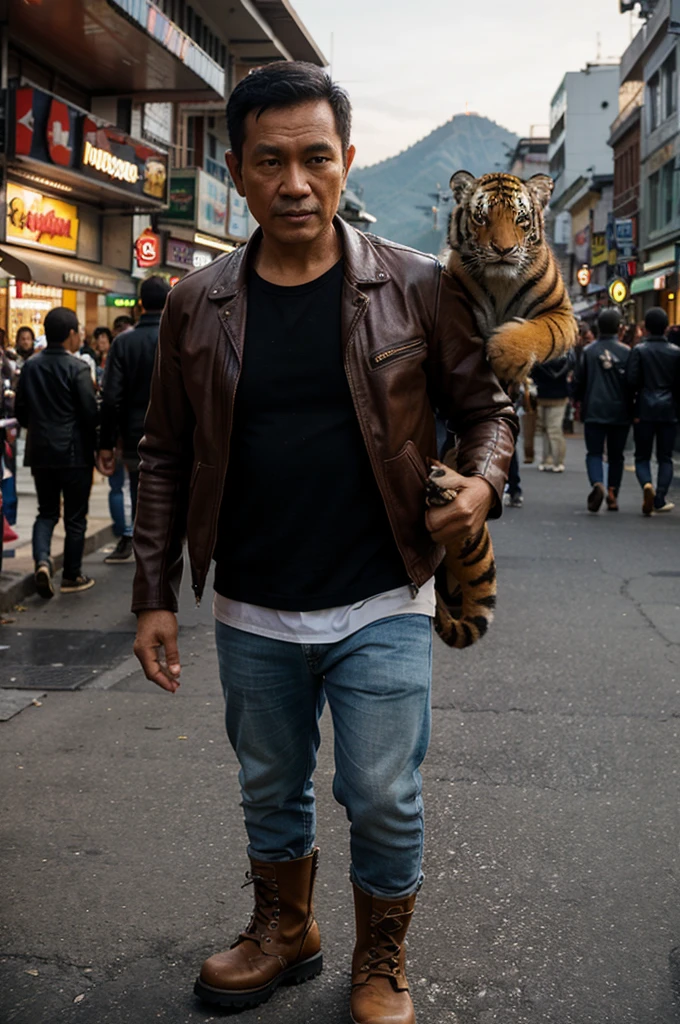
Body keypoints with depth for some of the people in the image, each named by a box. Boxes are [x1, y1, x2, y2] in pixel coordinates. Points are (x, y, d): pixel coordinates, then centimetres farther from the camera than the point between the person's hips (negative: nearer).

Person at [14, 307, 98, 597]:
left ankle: (42, 561, -7)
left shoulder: (30, 367, 4)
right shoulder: (76, 368, -13)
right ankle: (72, 576, 15)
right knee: (75, 516, 7)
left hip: (40, 452, 5)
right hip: (74, 453, -5)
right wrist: (94, 442, 2)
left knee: (46, 512, 16)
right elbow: (90, 413, -15)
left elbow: (21, 412, 9)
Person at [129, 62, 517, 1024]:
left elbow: (486, 405, 4)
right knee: (271, 790, 19)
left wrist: (481, 481, -18)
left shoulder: (417, 287, -5)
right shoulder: (197, 305, -1)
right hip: (252, 613, 3)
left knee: (383, 800, 5)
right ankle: (285, 930, 45)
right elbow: (165, 457, 5)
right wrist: (155, 595, 3)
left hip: (381, 605, -2)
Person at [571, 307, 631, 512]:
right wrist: (630, 407, 12)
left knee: (594, 452, 2)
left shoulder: (588, 351, -2)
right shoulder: (626, 352, -3)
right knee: (616, 455, 13)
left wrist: (581, 400, 20)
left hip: (594, 411, -1)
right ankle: (613, 493, 11)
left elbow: (577, 382, 1)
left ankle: (597, 483, -24)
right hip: (620, 412, 1)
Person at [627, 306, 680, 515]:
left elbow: (632, 380, -10)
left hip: (645, 410, -1)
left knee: (642, 456, 7)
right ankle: (660, 499, 2)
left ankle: (647, 485, -21)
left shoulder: (639, 350, -5)